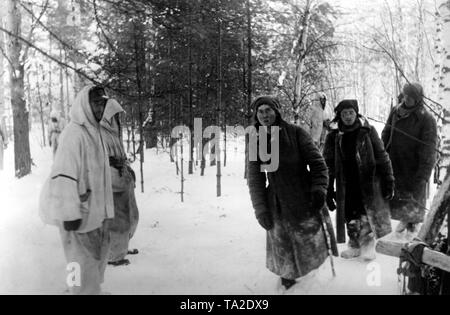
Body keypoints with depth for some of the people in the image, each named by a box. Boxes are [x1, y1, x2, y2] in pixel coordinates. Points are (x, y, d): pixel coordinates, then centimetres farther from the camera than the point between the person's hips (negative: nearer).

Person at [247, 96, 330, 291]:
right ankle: (288, 281, 32)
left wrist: (319, 189, -17)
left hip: (305, 203, -1)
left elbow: (317, 163, -5)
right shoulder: (256, 143, 0)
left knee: (309, 245, 11)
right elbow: (255, 180, 2)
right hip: (277, 208, 1)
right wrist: (261, 210, -5)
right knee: (283, 254, 9)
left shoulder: (296, 133, -7)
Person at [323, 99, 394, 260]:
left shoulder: (368, 131, -5)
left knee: (366, 216, -4)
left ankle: (367, 245, 14)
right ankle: (355, 245, 27)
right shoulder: (334, 135, -2)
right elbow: (328, 163, 2)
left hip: (368, 182, -2)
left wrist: (388, 181, -3)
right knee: (350, 217, 10)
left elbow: (382, 157, -1)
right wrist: (328, 189, 1)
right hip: (346, 186, 2)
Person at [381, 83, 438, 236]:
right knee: (395, 194, 13)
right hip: (394, 165, 4)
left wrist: (423, 176, -21)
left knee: (414, 199, 10)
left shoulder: (427, 119, -14)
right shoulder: (396, 112, -1)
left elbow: (428, 151, -16)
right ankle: (404, 219, 40)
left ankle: (413, 225, 35)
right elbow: (386, 136, 9)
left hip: (414, 168, -4)